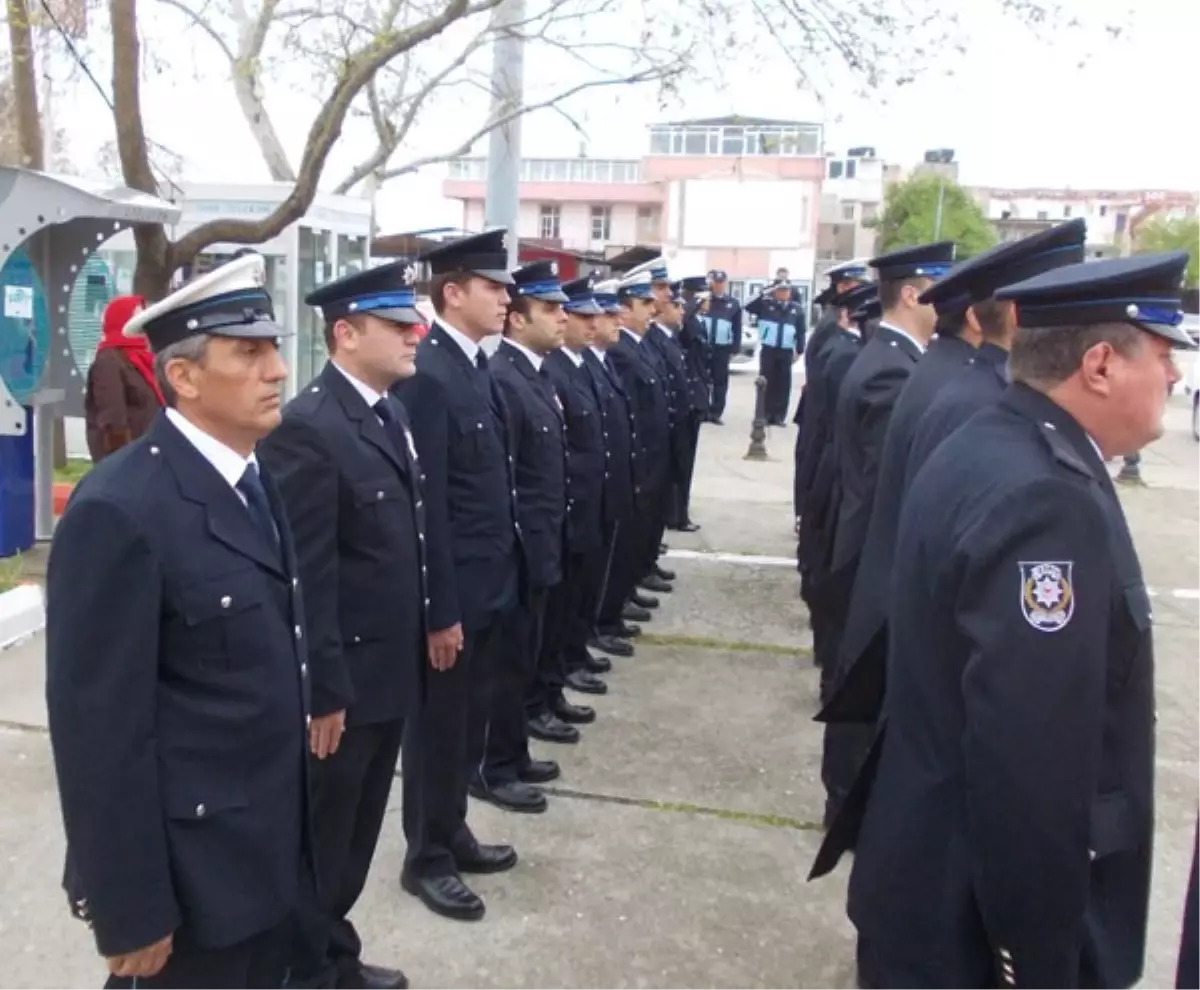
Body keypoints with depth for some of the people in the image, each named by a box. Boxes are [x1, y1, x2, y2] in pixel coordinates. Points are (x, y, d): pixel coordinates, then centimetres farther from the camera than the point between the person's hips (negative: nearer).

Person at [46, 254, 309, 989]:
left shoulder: (253, 480, 5)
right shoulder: (121, 511, -22)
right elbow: (102, 727, -21)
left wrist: (292, 830, 14)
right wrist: (130, 912, -16)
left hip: (272, 848, 8)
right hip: (190, 869, -8)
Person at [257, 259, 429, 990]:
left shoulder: (389, 412, 8)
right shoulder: (308, 429, -21)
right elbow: (303, 579, -22)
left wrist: (420, 641, 14)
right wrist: (322, 690, -20)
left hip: (390, 672, 9)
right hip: (342, 683, -9)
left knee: (357, 837, 23)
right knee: (321, 841, 12)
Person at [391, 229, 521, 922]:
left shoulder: (478, 365, 9)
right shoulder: (427, 375, -19)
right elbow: (425, 504, -20)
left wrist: (508, 574, 12)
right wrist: (440, 611, -19)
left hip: (492, 581, 8)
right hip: (455, 588, -8)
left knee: (471, 719, 20)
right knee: (440, 724, 8)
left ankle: (453, 833, 37)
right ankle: (427, 858, 25)